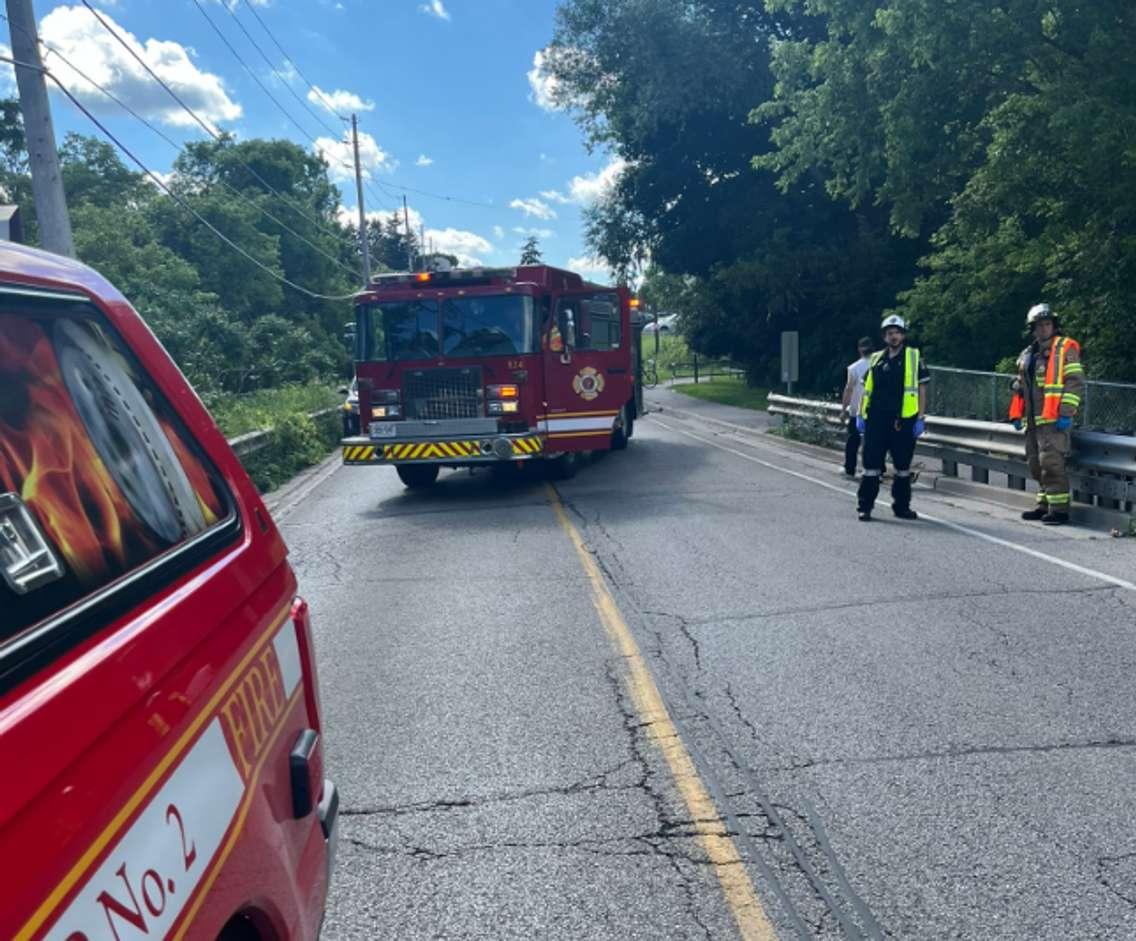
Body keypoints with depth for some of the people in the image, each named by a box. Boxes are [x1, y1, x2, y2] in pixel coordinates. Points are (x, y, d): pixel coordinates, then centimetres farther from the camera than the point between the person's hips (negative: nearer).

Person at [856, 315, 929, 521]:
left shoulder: (914, 358, 5)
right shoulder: (876, 359, 12)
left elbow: (922, 389, 2)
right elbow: (866, 389, 15)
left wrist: (920, 418, -5)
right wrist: (860, 415, 7)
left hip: (903, 420, -1)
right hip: (876, 420, 1)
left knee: (903, 467, 9)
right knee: (871, 465, 0)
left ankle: (902, 506, 20)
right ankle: (865, 507, 5)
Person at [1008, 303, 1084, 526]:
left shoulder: (1065, 349, -2)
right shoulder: (1027, 355, 19)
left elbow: (1075, 382, -9)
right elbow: (1020, 388, 26)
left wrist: (1066, 413, -16)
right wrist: (1017, 415, 18)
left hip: (1054, 419, -8)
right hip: (1033, 420, 8)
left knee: (1051, 463, -13)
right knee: (1036, 465, 11)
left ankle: (1059, 509, -8)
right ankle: (1045, 505, 21)